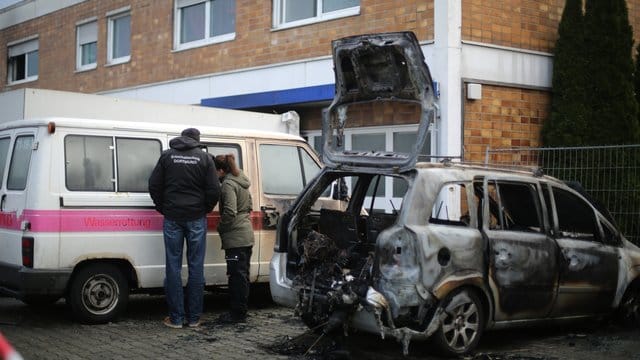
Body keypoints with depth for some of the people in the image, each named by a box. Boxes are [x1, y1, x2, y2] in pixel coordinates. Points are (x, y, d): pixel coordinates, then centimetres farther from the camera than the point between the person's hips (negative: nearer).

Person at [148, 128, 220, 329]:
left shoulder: (167, 156, 4)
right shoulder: (204, 158, 1)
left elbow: (154, 185, 2)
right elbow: (214, 190, -3)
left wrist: (163, 208, 13)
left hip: (172, 218, 0)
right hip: (196, 219, 0)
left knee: (173, 267, 4)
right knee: (196, 266, 6)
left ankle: (176, 318, 5)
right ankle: (194, 318, 9)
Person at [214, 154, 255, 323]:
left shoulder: (228, 184, -16)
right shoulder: (241, 181, 14)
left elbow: (230, 212, -22)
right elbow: (249, 203, 28)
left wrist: (220, 228, -9)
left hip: (235, 238, -10)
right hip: (246, 236, 10)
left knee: (237, 275, -5)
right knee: (242, 274, 14)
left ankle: (238, 313, -1)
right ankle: (239, 311, 22)